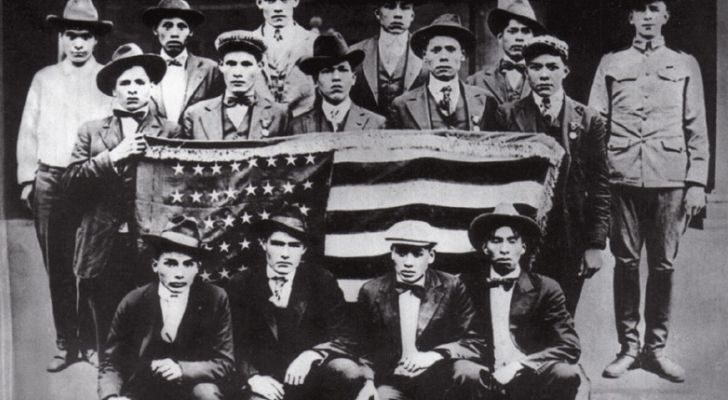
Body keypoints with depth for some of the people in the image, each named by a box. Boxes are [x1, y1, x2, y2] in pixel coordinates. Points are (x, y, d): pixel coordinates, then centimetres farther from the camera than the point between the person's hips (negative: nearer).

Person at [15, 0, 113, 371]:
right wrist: (28, 179, 5)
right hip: (50, 181, 3)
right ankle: (65, 344, 15)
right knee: (57, 267, 6)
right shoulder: (44, 78, 13)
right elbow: (28, 132, 12)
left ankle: (91, 341, 12)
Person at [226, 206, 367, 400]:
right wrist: (252, 377, -18)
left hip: (312, 374, 2)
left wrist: (311, 356, -20)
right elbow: (235, 343, 1)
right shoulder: (242, 284, 3)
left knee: (351, 373, -27)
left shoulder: (322, 281, 1)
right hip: (266, 382, -1)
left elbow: (344, 337, -2)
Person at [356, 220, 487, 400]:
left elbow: (476, 342, -4)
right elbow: (364, 349, 10)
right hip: (390, 383, 0)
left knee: (466, 371, -31)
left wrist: (434, 355, -19)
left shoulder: (451, 288, 0)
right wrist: (368, 382, -9)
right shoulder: (371, 292, 4)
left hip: (439, 381, 1)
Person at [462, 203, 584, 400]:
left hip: (531, 379, 0)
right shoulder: (469, 285, 8)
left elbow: (571, 347, -3)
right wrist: (483, 374, -12)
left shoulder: (546, 289, 5)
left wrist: (519, 366, -15)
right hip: (488, 382, 0)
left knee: (566, 374, -30)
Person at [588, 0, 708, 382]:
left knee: (663, 264, 3)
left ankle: (656, 347, 13)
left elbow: (696, 129, 9)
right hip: (622, 177, 0)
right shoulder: (611, 63, 13)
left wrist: (697, 183, 1)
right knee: (626, 262, 2)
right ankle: (628, 346, 12)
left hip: (670, 179, 0)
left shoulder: (685, 64, 13)